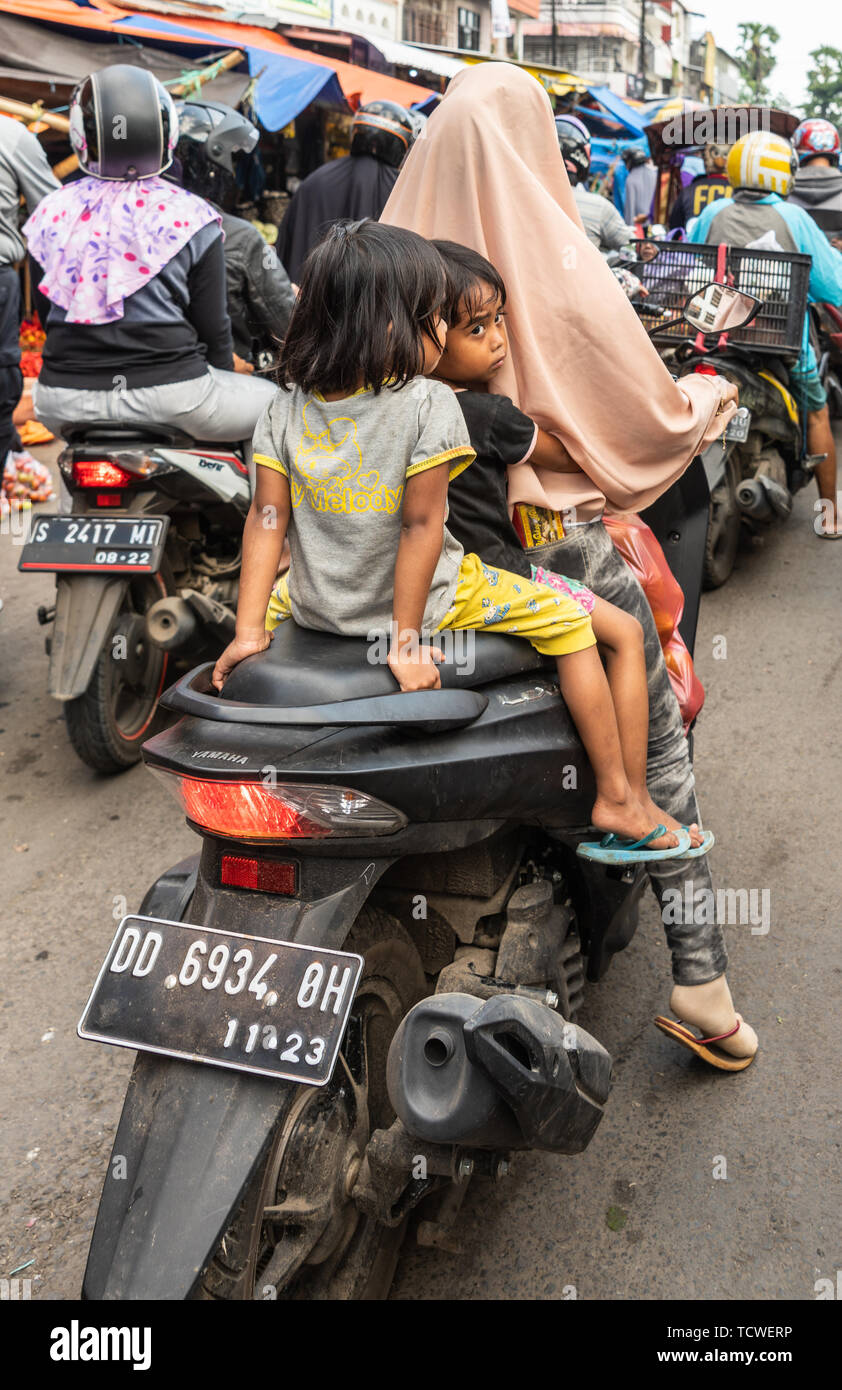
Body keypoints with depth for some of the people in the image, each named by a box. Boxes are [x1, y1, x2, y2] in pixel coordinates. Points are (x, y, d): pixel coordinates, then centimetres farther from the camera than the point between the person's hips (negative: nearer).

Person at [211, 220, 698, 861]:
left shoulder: (285, 411, -2)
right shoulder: (429, 405, -15)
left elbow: (267, 517, -3)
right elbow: (421, 525, -18)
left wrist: (248, 631, -1)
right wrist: (406, 638, -15)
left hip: (315, 607, 5)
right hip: (428, 602, -4)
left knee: (275, 593, 38)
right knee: (576, 622, 8)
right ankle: (618, 799, 9)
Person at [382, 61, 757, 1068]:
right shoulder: (559, 263, -13)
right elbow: (648, 407, -6)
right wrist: (707, 404, 14)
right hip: (548, 534, -5)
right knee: (656, 727, 9)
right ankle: (697, 966, 11)